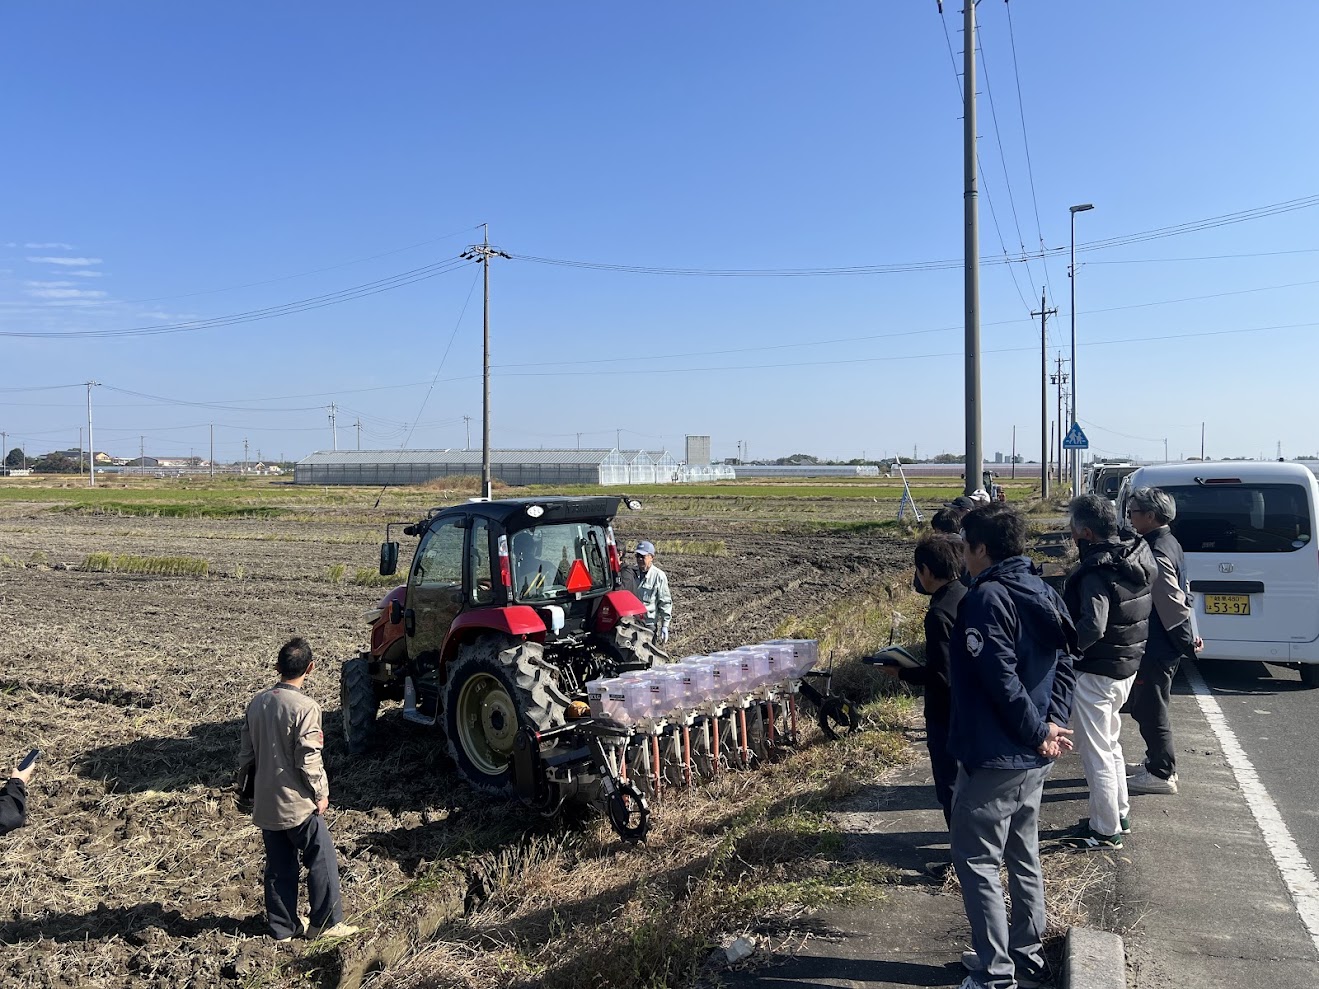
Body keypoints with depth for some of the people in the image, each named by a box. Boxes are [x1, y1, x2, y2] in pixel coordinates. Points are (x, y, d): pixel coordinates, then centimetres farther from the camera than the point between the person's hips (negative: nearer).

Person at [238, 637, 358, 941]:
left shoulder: (257, 703, 2)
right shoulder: (305, 707, -19)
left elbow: (246, 752, 9)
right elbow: (308, 759, -19)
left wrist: (249, 785, 22)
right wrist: (321, 793, -6)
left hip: (265, 803, 7)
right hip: (297, 803, -7)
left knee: (279, 866, 16)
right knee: (321, 860, 8)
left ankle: (283, 926, 26)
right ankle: (325, 922, 15)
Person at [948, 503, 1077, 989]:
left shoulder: (986, 599, -20)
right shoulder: (1042, 593, 8)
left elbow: (1002, 680, -25)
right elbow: (1064, 664, 8)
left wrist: (1039, 733, -15)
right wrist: (1054, 724, 0)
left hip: (994, 758, -9)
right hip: (1033, 759, 9)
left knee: (976, 862, 2)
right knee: (1024, 856, 20)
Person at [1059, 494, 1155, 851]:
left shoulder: (1096, 572, -26)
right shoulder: (1137, 556, 2)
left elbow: (1092, 627, -37)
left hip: (1096, 673, -10)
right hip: (1127, 666, 10)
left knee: (1095, 753, 3)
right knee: (1110, 743, 25)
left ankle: (1105, 831, 14)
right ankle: (1120, 814, 37)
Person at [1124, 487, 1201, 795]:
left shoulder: (1156, 554, -23)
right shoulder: (1169, 544, 10)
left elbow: (1173, 605, -25)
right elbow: (1177, 599, 15)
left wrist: (1188, 643, -17)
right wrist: (1190, 637, 17)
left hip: (1157, 649, -10)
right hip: (1160, 646, 10)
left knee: (1150, 711, 1)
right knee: (1144, 706, 21)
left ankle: (1161, 774, 12)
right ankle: (1157, 762, 34)